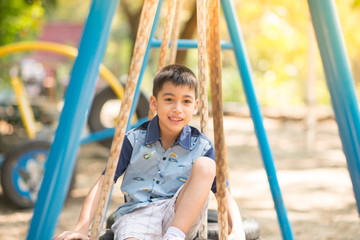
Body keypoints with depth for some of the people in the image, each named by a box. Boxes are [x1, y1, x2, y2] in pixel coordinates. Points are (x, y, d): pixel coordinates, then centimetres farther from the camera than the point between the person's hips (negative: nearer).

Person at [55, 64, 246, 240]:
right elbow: (102, 185, 0)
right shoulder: (134, 139, 2)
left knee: (205, 165, -22)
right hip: (137, 214, -2)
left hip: (182, 218, 2)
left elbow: (224, 193, 1)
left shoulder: (201, 147, 3)